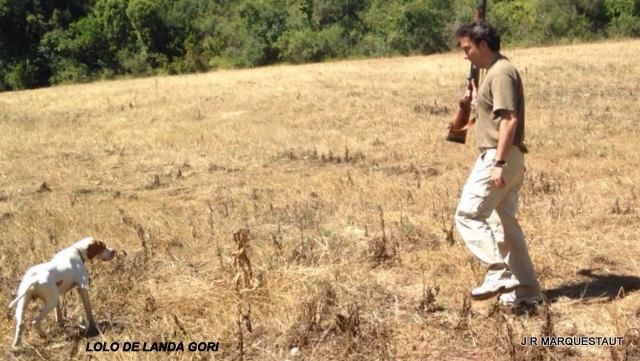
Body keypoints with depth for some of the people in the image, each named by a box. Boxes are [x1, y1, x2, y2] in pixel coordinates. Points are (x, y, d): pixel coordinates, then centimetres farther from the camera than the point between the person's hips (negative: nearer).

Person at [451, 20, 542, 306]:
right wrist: (471, 105, 13)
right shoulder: (494, 71, 18)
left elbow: (509, 120, -22)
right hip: (502, 158, 11)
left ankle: (499, 274, -10)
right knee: (504, 221, 12)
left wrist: (499, 163, -26)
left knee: (467, 215, -10)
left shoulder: (501, 73, -14)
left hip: (498, 157, -11)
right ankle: (526, 290, 15)